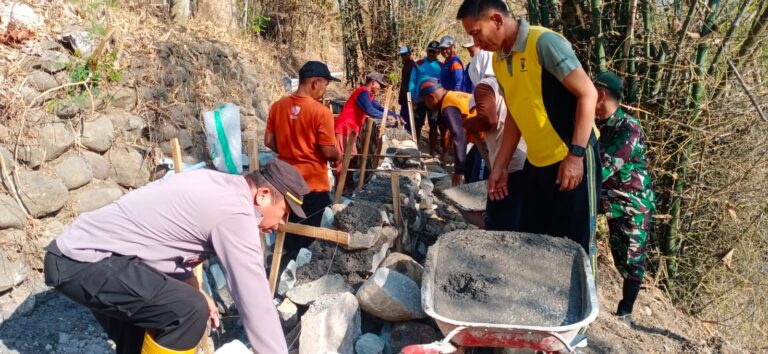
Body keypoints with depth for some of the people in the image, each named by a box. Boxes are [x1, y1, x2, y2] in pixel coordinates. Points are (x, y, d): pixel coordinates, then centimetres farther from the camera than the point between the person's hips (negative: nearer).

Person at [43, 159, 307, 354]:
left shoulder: (216, 185, 9)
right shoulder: (236, 212, -20)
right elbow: (255, 301, -19)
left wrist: (192, 289, 15)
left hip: (76, 252, 11)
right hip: (86, 261, -11)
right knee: (188, 311, -20)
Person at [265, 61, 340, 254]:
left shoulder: (278, 106, -1)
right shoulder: (321, 111, -18)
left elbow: (269, 142, 4)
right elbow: (328, 152, -18)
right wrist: (338, 157, 3)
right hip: (314, 183, -5)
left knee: (288, 230, 20)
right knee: (307, 236, 10)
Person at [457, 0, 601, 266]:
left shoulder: (544, 42, -15)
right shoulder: (499, 60, 8)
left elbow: (588, 94, -17)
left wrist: (576, 154, -22)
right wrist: (500, 165, 11)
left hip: (573, 159, -7)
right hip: (537, 162, 8)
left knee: (575, 243, 1)